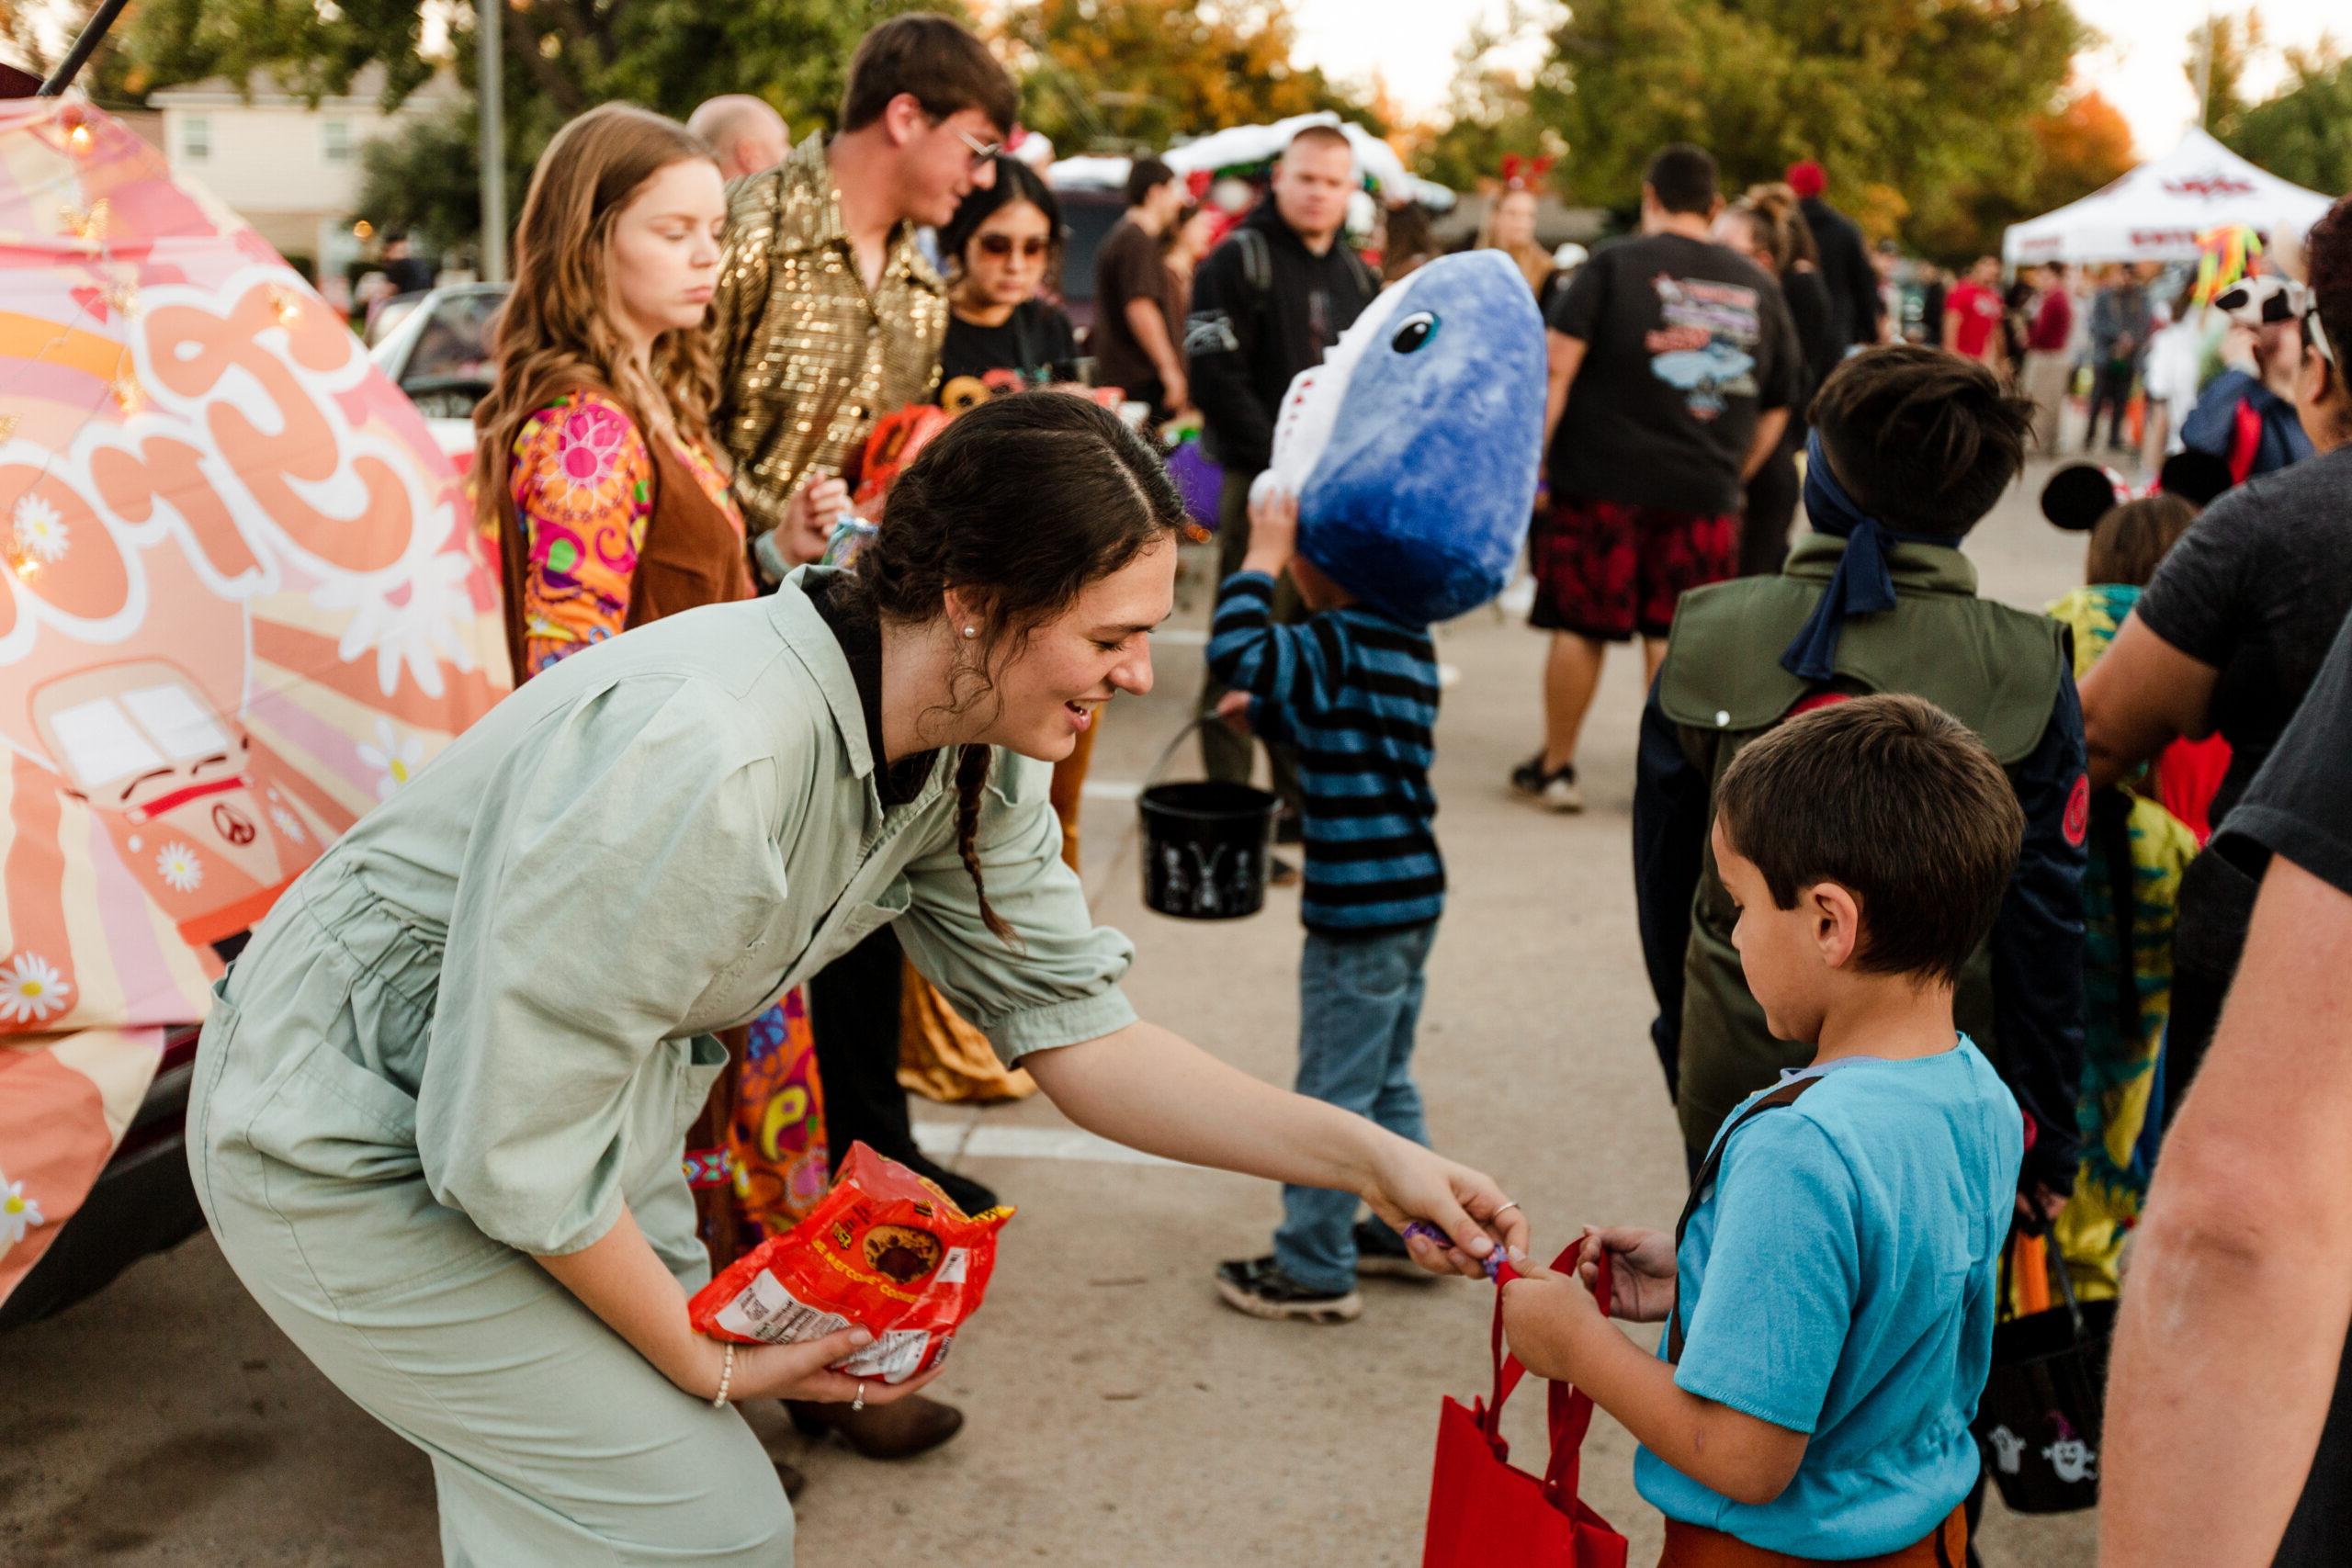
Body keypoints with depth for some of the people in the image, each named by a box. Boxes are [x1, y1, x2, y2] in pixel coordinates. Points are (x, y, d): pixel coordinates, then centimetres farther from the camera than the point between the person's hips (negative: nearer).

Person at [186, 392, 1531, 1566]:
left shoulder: (977, 761, -9)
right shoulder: (705, 758, -37)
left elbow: (1079, 1032, -3)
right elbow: (512, 1142, -30)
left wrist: (1369, 1158, -11)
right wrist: (707, 1361, -16)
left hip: (575, 1102, 8)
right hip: (365, 1141, -8)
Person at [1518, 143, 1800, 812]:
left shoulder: (1613, 267, -2)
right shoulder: (1757, 286, 10)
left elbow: (1556, 371, -11)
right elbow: (1776, 408, 14)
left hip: (1602, 480, -2)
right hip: (1704, 493, 2)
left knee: (1580, 626, 7)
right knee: (1677, 634, 8)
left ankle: (1555, 767, 17)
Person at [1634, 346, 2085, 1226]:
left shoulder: (1705, 636, -3)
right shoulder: (2026, 672, -9)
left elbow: (1663, 873, 6)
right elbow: (2044, 921, -6)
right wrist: (2047, 1137, 3)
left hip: (1734, 1083, 2)